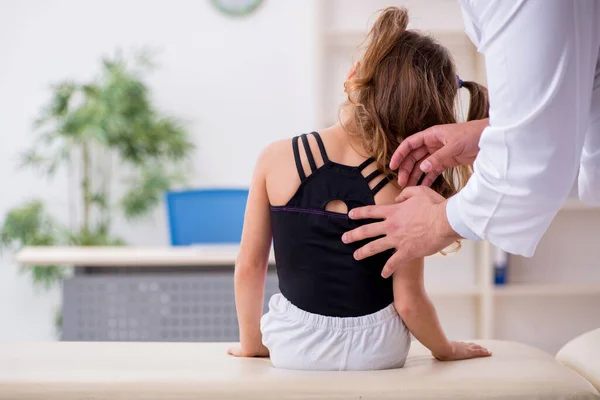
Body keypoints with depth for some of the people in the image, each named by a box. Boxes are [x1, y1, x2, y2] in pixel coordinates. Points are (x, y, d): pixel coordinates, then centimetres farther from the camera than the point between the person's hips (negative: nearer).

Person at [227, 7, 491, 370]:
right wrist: (446, 349, 7)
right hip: (377, 353, 0)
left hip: (292, 350, 1)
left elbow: (249, 267, -5)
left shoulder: (276, 159, -13)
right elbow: (409, 302, -13)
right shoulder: (402, 190, -16)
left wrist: (252, 342, 11)